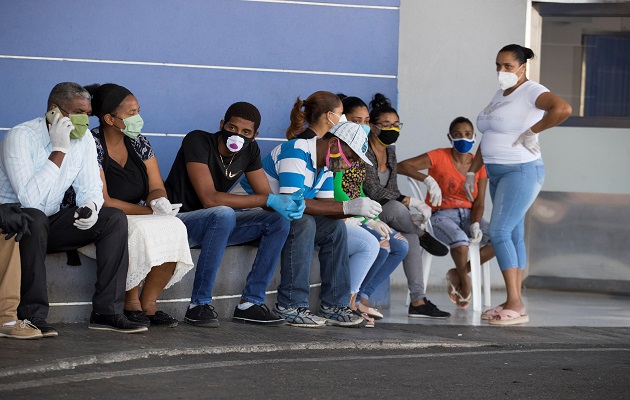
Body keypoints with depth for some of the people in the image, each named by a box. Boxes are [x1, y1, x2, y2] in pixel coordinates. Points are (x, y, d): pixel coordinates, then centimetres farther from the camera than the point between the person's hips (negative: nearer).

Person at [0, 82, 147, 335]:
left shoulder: (84, 139, 0)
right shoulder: (21, 137, -21)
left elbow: (91, 188, 4)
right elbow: (30, 199, -30)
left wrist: (90, 206, -22)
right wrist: (59, 150, -29)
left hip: (50, 224, 7)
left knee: (114, 219, -10)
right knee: (34, 218, -40)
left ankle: (107, 312, -14)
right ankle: (32, 315, -31)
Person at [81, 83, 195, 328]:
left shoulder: (138, 143, 9)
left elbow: (156, 187, 8)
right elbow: (102, 202, -18)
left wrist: (159, 201, -18)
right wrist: (150, 211, -19)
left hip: (138, 218, 7)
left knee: (174, 226, -21)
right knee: (139, 232, -35)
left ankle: (148, 304, -15)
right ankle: (130, 304, -17)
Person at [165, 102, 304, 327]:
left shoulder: (249, 150, 2)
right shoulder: (198, 141, -19)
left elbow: (266, 195, 4)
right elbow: (209, 198, -28)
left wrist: (286, 202, -23)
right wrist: (268, 200, -29)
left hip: (214, 224, 7)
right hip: (178, 220, -7)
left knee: (279, 221, -8)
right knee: (224, 214, -37)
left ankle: (250, 303, -10)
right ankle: (199, 304, -29)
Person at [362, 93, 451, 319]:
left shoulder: (390, 152, 14)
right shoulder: (364, 152, -13)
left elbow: (392, 191, 12)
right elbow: (374, 192, -22)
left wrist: (413, 207, -9)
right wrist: (412, 202, -24)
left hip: (384, 215, 8)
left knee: (410, 236, -20)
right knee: (396, 208, -37)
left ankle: (418, 301, -24)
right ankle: (423, 236, -6)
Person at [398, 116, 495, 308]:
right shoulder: (439, 157, -6)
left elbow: (479, 203, 3)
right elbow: (401, 166, -15)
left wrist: (475, 225, -17)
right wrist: (428, 179, -29)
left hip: (467, 215, 5)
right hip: (441, 215, -5)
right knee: (460, 240, -37)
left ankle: (458, 273, -7)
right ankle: (464, 281, -8)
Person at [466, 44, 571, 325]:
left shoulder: (531, 92, -11)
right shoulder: (501, 94, 17)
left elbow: (563, 109, -31)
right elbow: (487, 140, 24)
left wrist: (532, 131, -22)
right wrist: (472, 171, 21)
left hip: (521, 172, -9)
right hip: (498, 174, 9)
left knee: (499, 232, -16)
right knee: (514, 236, 8)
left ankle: (515, 304, -15)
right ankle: (514, 305, 9)